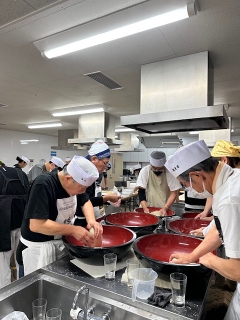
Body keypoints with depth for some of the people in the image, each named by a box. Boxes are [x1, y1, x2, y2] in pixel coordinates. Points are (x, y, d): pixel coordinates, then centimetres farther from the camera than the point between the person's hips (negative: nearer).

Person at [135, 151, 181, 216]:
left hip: (164, 208, 0)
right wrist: (145, 208, -19)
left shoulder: (169, 172, -11)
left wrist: (165, 208, -18)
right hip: (148, 206, 1)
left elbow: (174, 193, -7)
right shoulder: (145, 171, -10)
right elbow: (141, 191, -8)